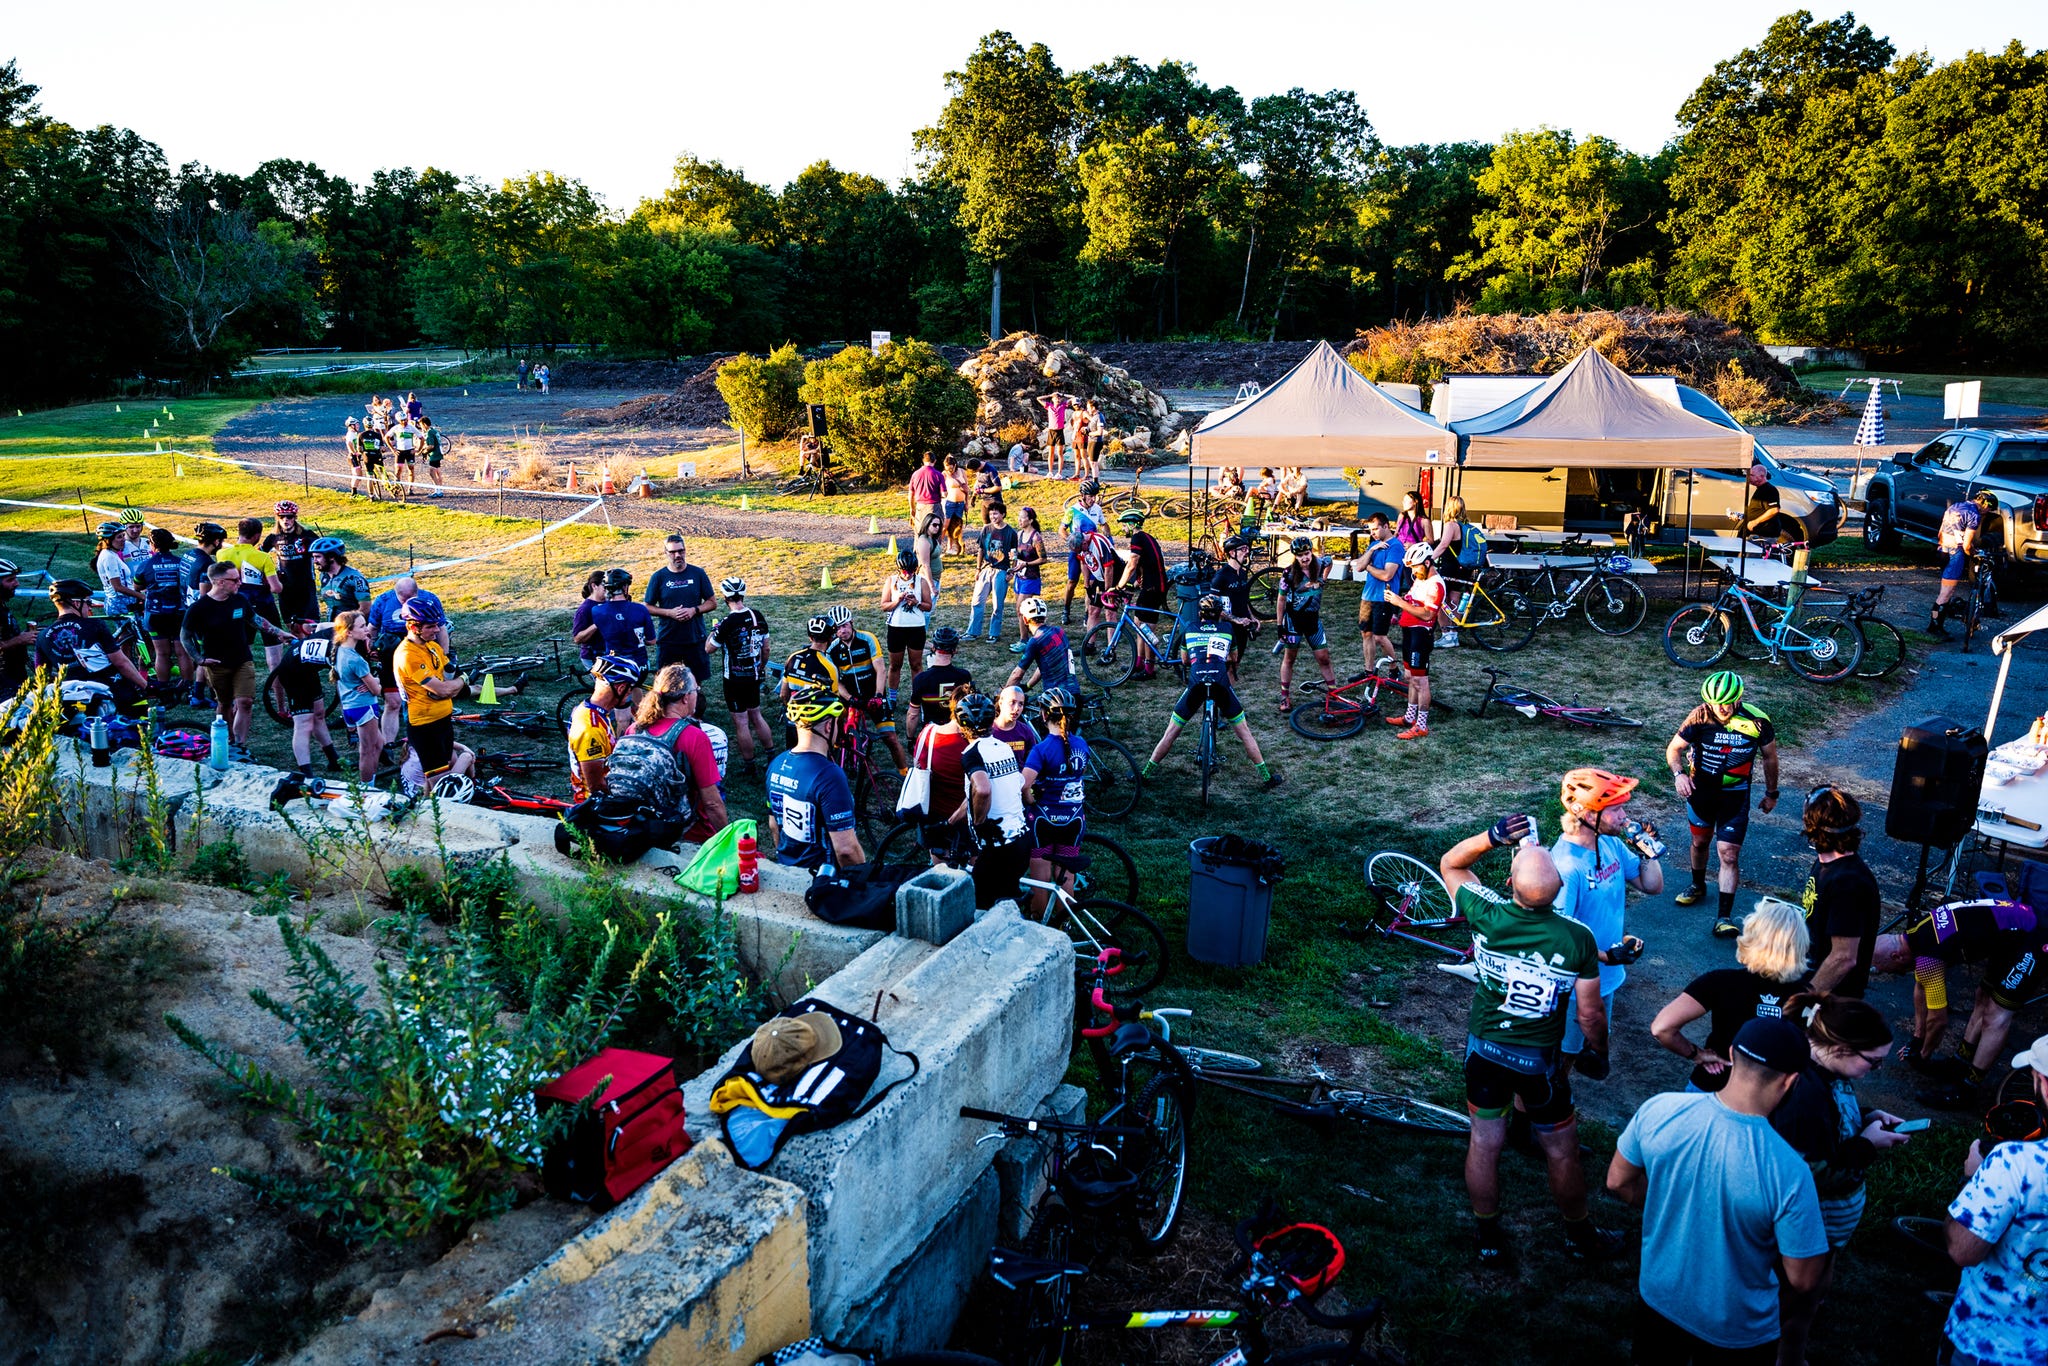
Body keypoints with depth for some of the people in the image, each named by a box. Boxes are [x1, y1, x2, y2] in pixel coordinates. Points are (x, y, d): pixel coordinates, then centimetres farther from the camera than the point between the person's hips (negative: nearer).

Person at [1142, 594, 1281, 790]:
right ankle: (1266, 777, 19)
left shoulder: (1189, 629, 19)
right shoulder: (1227, 629, 19)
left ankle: (1145, 774, 17)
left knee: (1171, 733, 12)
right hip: (1221, 684, 0)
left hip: (1196, 684, 0)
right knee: (1244, 730, 16)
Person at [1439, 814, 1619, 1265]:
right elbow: (1589, 1014, -11)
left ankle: (1489, 1239, 34)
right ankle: (1580, 1235, 41)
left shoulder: (1486, 915, -21)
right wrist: (1597, 1053, 10)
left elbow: (1449, 864, -2)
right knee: (1562, 1152, 19)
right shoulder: (1577, 939, -22)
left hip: (1484, 1049, 2)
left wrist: (1492, 836, -18)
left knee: (1484, 1143, 17)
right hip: (1540, 1060, -1)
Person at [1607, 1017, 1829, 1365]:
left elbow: (1619, 1182, -6)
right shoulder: (1788, 1172, -34)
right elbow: (1803, 1281, -20)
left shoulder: (1659, 1110, -23)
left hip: (1659, 1296, 3)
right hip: (1736, 1331, -3)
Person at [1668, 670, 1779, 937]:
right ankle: (1698, 886, 46)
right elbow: (1673, 748, -5)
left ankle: (1724, 916, -2)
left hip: (1735, 794, -2)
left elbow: (1769, 757, 1)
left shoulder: (1757, 722, -17)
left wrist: (1771, 793, 10)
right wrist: (1679, 774, -25)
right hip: (1701, 787, 2)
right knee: (1700, 841, 20)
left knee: (1729, 853, -8)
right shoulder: (1700, 717, -17)